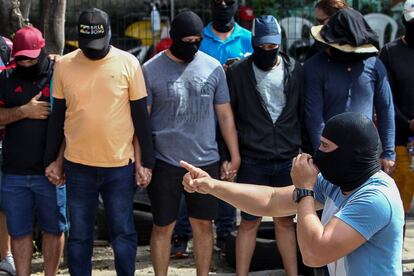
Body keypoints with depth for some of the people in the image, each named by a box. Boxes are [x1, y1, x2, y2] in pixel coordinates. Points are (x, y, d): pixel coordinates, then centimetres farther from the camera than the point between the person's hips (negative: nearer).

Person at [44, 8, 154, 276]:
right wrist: (50, 159, 9)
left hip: (120, 165, -1)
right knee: (79, 235, 9)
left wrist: (146, 161, 0)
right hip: (78, 165, 1)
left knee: (123, 233, 7)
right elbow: (57, 116, 8)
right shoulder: (64, 65, 0)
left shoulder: (128, 63, -4)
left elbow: (141, 115, 1)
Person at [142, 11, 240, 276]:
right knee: (163, 227, 7)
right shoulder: (151, 70, -4)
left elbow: (225, 114, 9)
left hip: (206, 162, 2)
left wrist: (235, 155, 6)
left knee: (204, 224, 11)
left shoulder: (213, 67, 3)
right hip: (165, 163, -2)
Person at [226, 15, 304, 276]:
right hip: (252, 161, -1)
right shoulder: (237, 73, -3)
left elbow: (305, 115, 7)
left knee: (285, 220, 11)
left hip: (288, 159, 2)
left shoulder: (296, 71, 2)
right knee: (250, 222, 6)